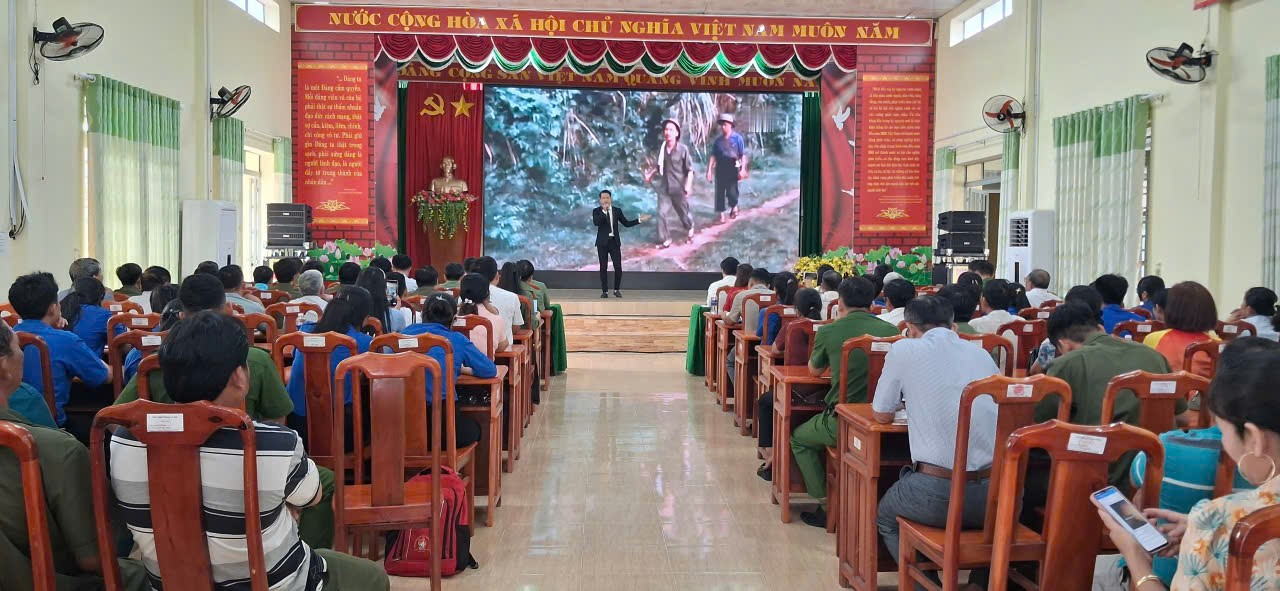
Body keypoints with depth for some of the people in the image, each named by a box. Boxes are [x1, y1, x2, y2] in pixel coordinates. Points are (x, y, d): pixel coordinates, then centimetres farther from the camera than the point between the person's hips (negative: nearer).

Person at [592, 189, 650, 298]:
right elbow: (596, 223, -19)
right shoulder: (596, 211, 0)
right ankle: (604, 291, 8)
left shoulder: (617, 210, 8)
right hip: (602, 242, -2)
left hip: (614, 242, 2)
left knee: (618, 267, -3)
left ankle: (617, 290, 13)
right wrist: (604, 211, -24)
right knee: (603, 267, 0)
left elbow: (626, 223, 11)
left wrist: (639, 220, 4)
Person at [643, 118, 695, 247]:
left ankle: (689, 228, 46)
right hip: (664, 188, 3)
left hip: (679, 188, -3)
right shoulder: (661, 149, 0)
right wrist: (650, 174, 2)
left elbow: (690, 169, -11)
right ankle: (665, 240, 7)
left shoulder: (683, 149, -13)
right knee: (662, 213, -3)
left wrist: (688, 185, -20)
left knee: (683, 211, 16)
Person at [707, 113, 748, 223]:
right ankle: (722, 214, 11)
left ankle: (734, 206, 29)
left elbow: (743, 155, -7)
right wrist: (709, 170, -4)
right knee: (719, 190, 2)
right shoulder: (718, 140, 5)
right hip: (720, 167, 4)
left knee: (731, 190, -3)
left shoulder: (737, 138, -5)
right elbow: (713, 156, 3)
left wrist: (742, 169, -15)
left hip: (732, 167, -4)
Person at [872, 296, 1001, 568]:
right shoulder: (981, 353, 13)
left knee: (885, 518, 28)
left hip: (938, 494, -4)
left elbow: (882, 415, 10)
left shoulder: (904, 350, 1)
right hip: (995, 494, 4)